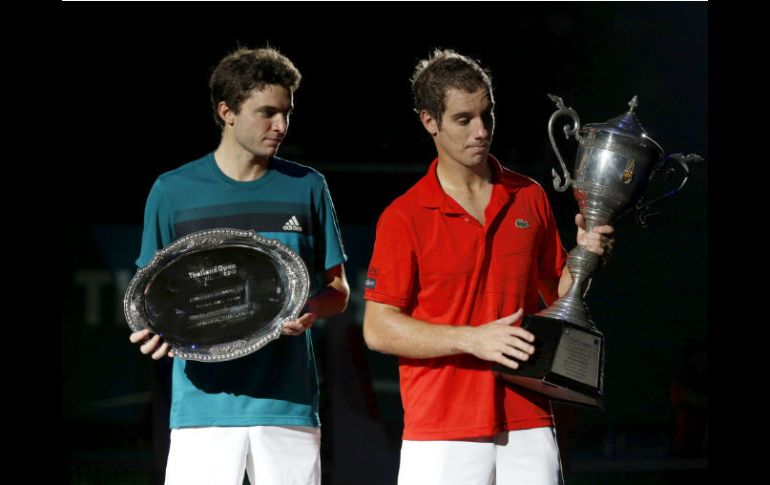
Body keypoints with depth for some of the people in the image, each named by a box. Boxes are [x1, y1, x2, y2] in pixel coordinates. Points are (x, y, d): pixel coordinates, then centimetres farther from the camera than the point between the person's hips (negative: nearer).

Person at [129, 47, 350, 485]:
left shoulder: (307, 188, 9)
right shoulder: (173, 191, 5)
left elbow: (338, 291, 12)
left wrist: (313, 309, -12)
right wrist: (154, 328, -12)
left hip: (290, 402, 1)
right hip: (204, 401, -1)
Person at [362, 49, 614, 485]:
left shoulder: (530, 198, 11)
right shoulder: (403, 218, -2)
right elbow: (378, 328, -6)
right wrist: (472, 339, -14)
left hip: (528, 424, 3)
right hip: (441, 433, -3)